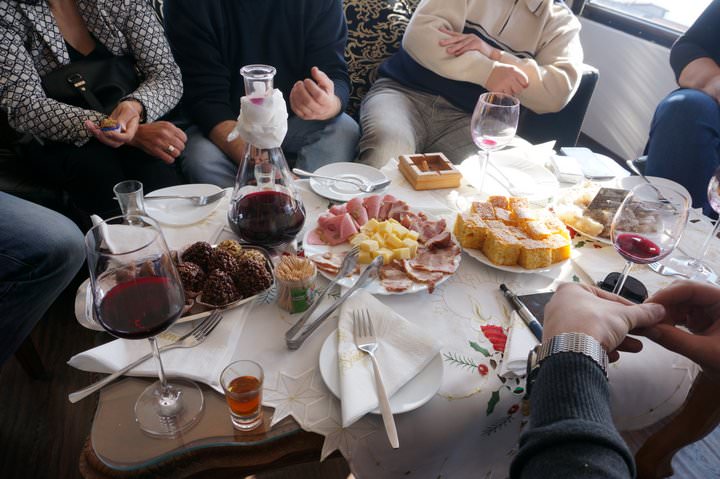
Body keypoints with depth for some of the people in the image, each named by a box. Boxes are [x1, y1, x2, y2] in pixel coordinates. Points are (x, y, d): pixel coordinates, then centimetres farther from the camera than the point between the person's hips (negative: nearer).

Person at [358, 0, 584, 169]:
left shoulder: (561, 22, 13)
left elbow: (559, 92, -3)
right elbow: (419, 34, -7)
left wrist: (494, 54, -14)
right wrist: (488, 71, -19)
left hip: (468, 120, 2)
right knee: (386, 153, -34)